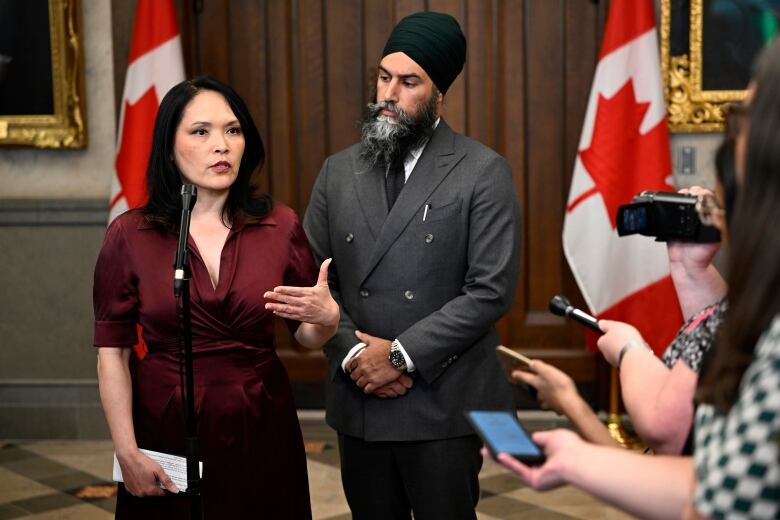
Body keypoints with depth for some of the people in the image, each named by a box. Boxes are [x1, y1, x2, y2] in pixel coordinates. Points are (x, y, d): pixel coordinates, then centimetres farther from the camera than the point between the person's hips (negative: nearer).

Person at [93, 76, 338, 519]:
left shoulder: (280, 225, -2)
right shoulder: (130, 235, -6)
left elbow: (308, 337, 5)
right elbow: (113, 353, -3)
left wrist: (327, 317, -17)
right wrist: (128, 452, -8)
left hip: (261, 430, 1)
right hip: (168, 431, -1)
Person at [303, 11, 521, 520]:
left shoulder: (483, 172, -4)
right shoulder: (339, 171, 9)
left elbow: (492, 288, -11)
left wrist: (402, 354, -14)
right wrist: (352, 353, -8)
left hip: (443, 404, -4)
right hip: (357, 401, 4)